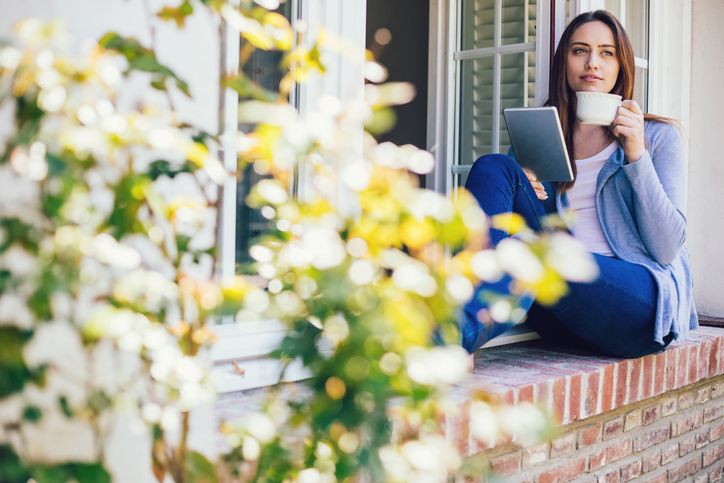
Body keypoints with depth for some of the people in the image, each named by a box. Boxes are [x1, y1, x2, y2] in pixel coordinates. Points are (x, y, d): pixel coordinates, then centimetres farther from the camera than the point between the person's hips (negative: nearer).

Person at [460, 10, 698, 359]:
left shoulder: (658, 135, 11)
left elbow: (666, 249, -1)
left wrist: (637, 156, -10)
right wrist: (519, 194, -5)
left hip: (641, 300, -3)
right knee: (493, 167, -16)